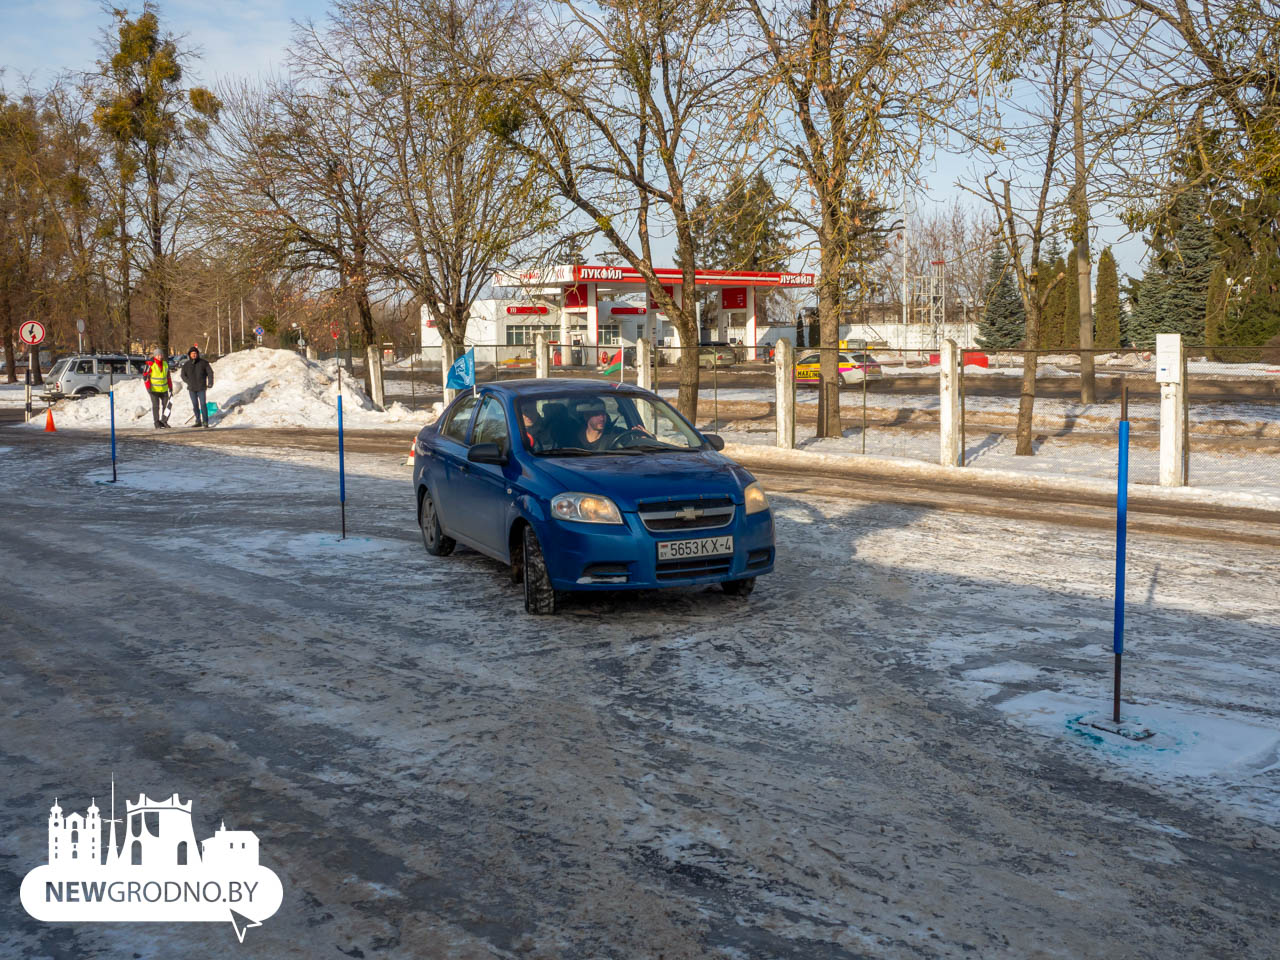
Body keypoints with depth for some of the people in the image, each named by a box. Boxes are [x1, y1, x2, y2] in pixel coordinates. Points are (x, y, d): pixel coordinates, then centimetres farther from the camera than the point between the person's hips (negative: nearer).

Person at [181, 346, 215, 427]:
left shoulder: (203, 362, -2)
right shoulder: (186, 365, 4)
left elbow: (210, 372, 3)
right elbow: (183, 375, 14)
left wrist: (210, 383, -5)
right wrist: (189, 382, 1)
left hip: (201, 388, -3)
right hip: (191, 389, 3)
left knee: (203, 404, -9)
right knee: (195, 405, 8)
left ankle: (205, 422, -5)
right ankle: (198, 421, 15)